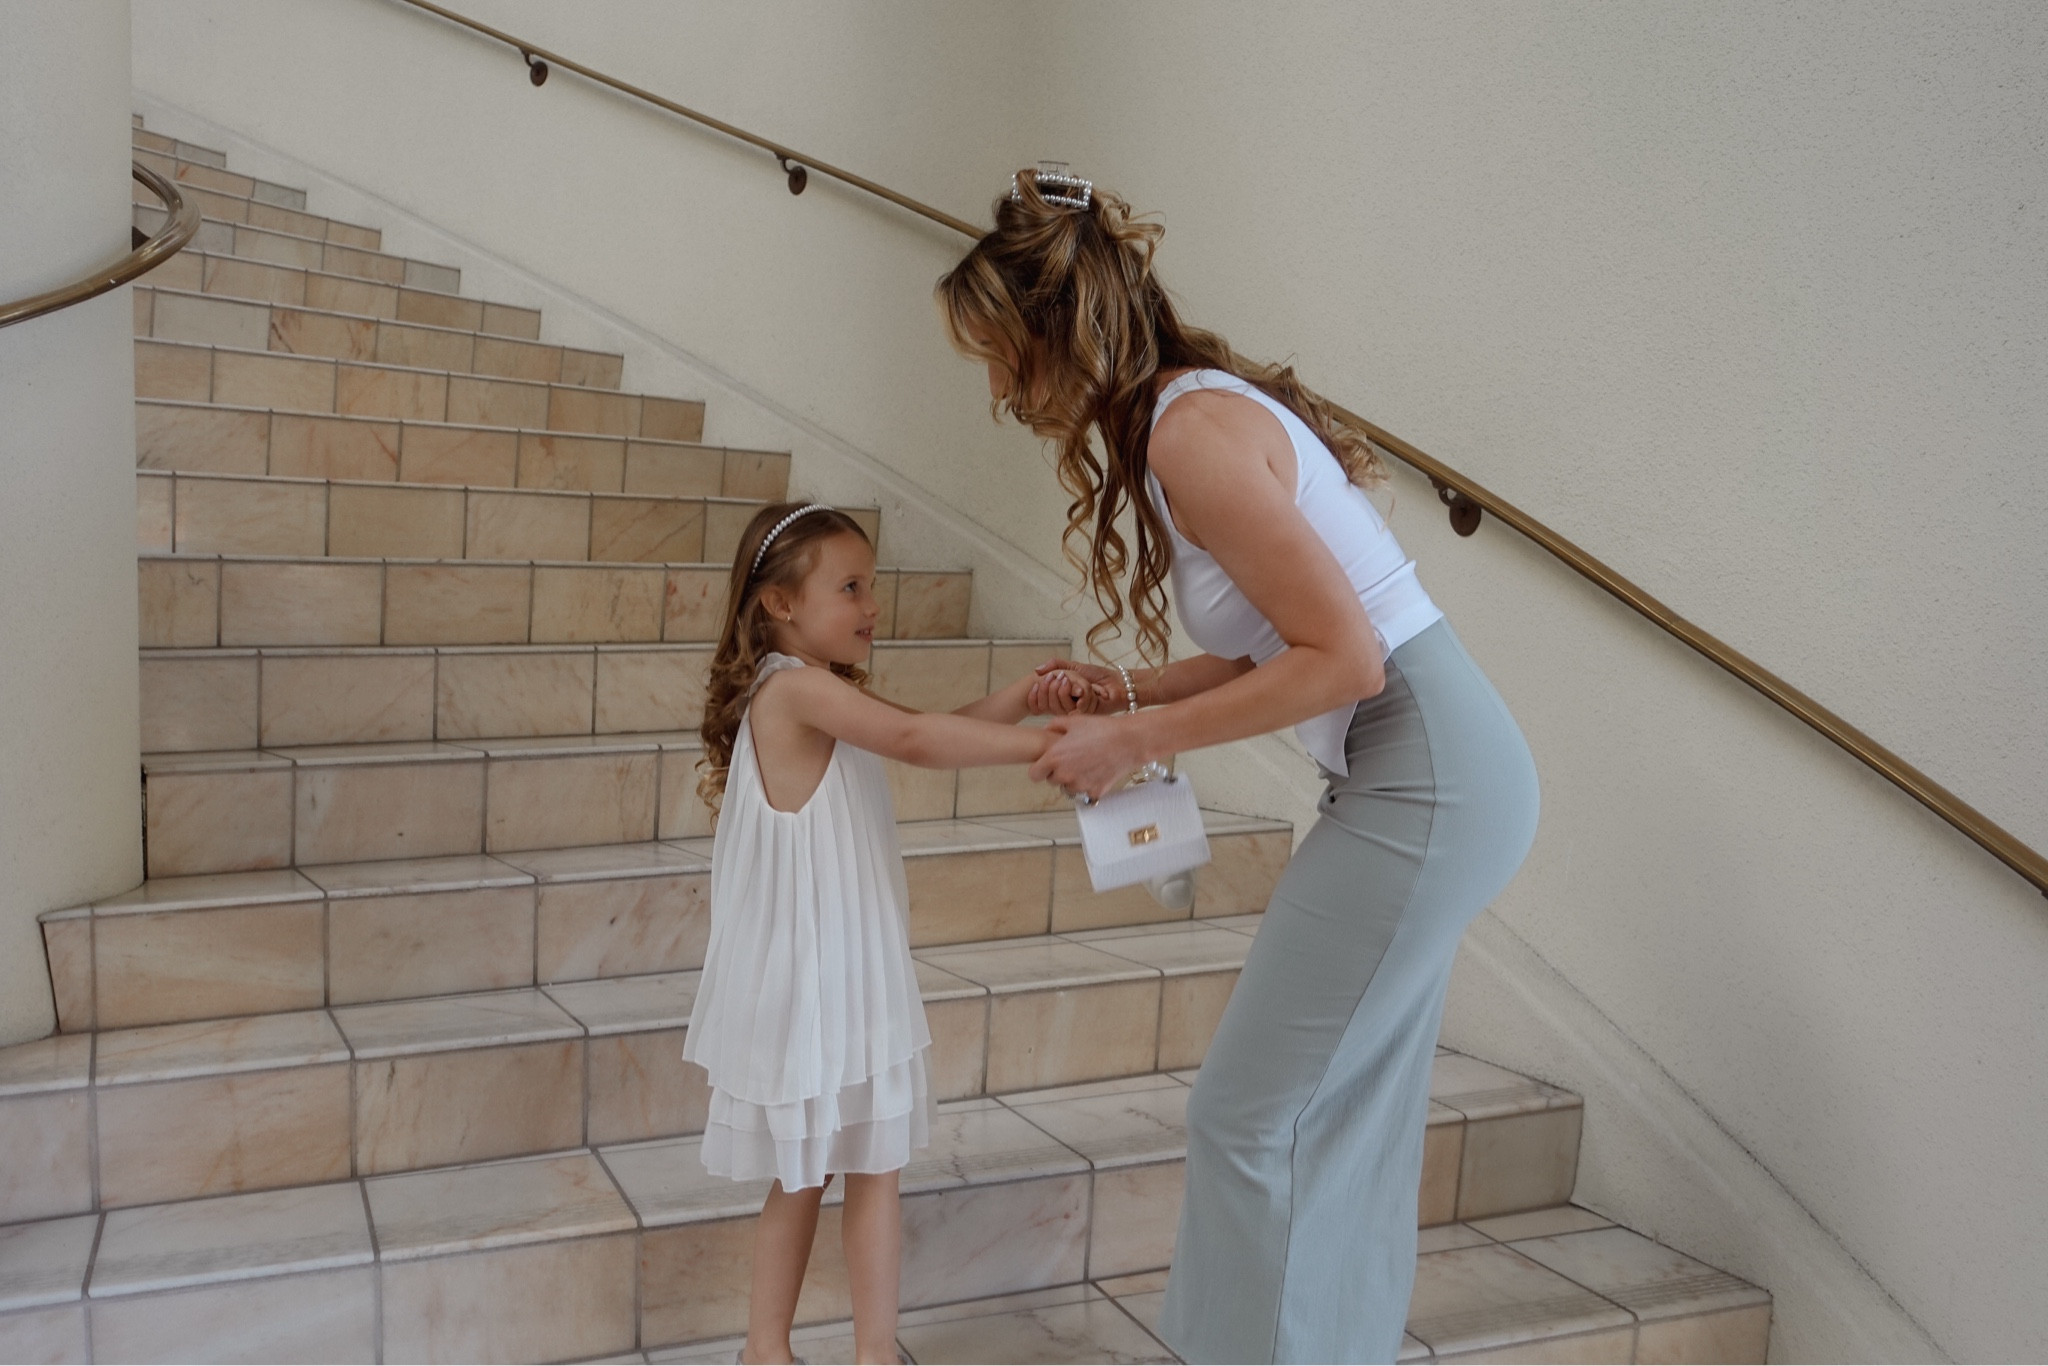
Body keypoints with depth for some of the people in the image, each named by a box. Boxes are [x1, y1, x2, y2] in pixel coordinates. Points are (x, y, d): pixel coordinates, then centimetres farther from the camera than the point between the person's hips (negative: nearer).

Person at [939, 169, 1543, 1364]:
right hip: (1429, 770, 10)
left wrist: (1141, 741, -15)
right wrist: (1134, 692, 6)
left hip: (1424, 783, -10)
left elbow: (1344, 657, -21)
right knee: (1346, 1121, 18)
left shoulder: (1192, 427, -18)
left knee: (1251, 1118, 0)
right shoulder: (1193, 408, 11)